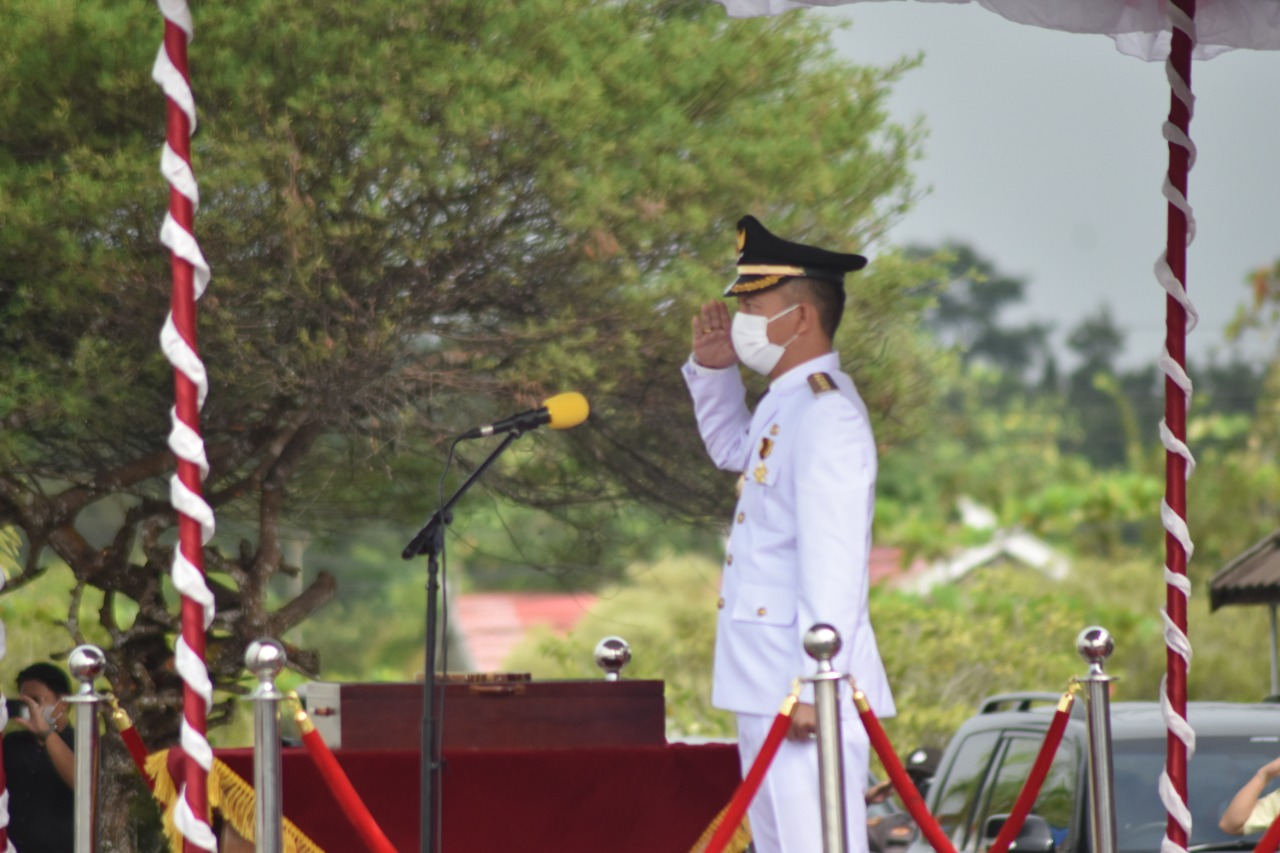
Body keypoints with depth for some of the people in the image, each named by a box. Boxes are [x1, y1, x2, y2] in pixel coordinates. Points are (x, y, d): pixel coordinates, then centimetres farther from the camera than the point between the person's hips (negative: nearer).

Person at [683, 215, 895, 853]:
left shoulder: (826, 412, -15)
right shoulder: (788, 404, 16)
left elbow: (833, 562, -22)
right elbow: (733, 449, 40)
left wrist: (813, 686, -25)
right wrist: (713, 369, 22)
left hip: (806, 685, -11)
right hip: (767, 685, 11)